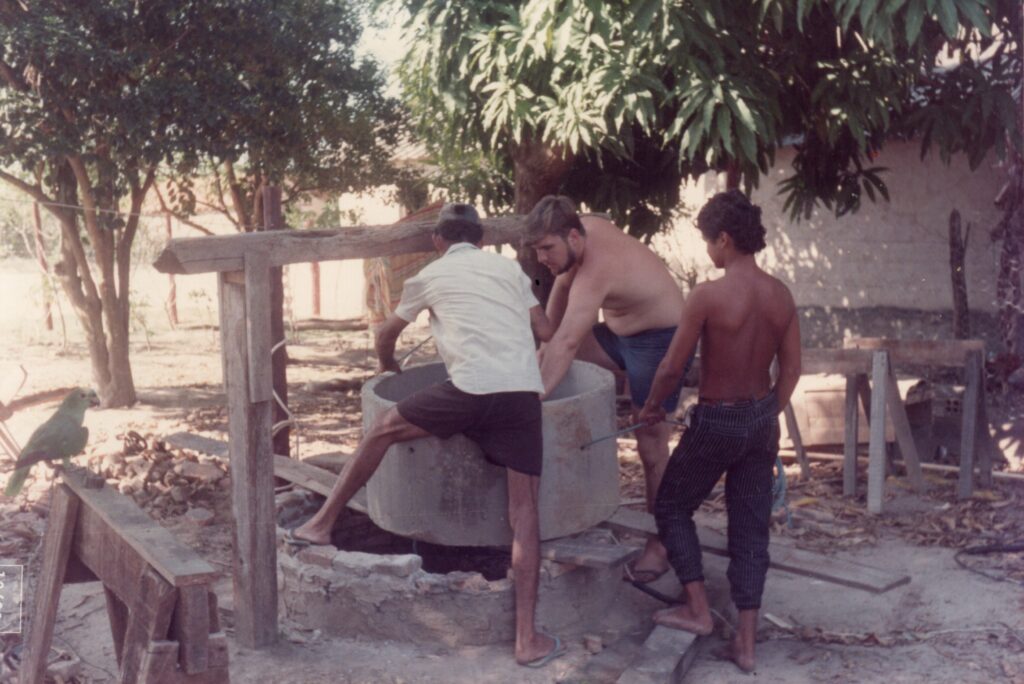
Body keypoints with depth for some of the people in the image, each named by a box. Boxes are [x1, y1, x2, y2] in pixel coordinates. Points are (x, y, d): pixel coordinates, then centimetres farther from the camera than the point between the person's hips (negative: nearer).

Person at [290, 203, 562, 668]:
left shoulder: (431, 275, 19)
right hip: (523, 393, 3)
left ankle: (323, 524, 27)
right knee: (523, 510, 4)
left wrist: (389, 368, 54)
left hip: (470, 390, -2)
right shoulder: (508, 268, 23)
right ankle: (527, 638, 2)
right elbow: (546, 332, 22)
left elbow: (385, 336, 32)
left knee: (382, 429, 20)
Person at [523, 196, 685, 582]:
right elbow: (563, 283, 7)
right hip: (620, 333, 9)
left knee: (651, 445, -3)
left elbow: (564, 346, -39)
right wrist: (545, 341, 4)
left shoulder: (595, 271, -32)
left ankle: (661, 543, 10)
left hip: (660, 341, -9)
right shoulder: (584, 227, -8)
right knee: (550, 345, 3)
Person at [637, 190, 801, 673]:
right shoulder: (780, 295, -1)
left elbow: (672, 366, -13)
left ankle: (697, 610, 19)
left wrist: (651, 407, 5)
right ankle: (745, 643, 17)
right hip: (761, 418, 6)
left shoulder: (707, 296, -20)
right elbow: (791, 369, 5)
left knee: (672, 507, 17)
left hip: (717, 421, -6)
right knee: (750, 528, 13)